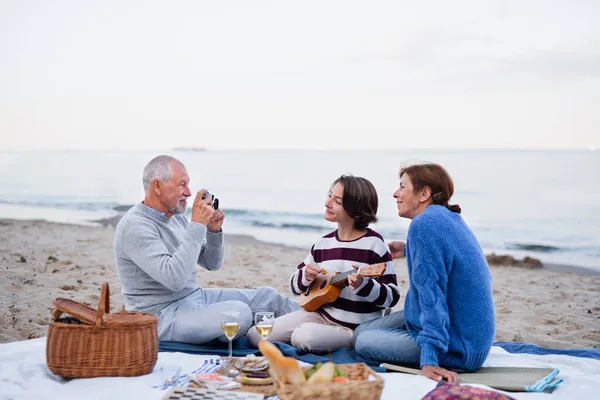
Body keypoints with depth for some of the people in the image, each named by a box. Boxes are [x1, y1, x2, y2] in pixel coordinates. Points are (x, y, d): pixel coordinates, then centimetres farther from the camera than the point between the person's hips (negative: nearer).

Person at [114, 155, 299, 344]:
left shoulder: (176, 217, 8)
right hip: (164, 316, -9)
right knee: (238, 312, -28)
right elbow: (174, 278, -32)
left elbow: (212, 263, 14)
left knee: (266, 296, 5)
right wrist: (197, 225, -28)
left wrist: (214, 230, -6)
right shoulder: (135, 225, -20)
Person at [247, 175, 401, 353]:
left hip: (354, 328, -5)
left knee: (303, 336, -34)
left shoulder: (374, 244, -12)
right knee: (256, 335, -6)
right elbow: (295, 284, 14)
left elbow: (392, 297, -12)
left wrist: (363, 285, -30)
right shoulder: (323, 243, 5)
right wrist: (305, 276, -10)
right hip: (320, 313, 6)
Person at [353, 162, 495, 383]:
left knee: (364, 341, -1)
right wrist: (409, 250, 27)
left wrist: (429, 359, -31)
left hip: (458, 346, -10)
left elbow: (430, 293, -28)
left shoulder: (424, 224, -21)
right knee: (362, 330, 16)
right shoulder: (450, 218, 9)